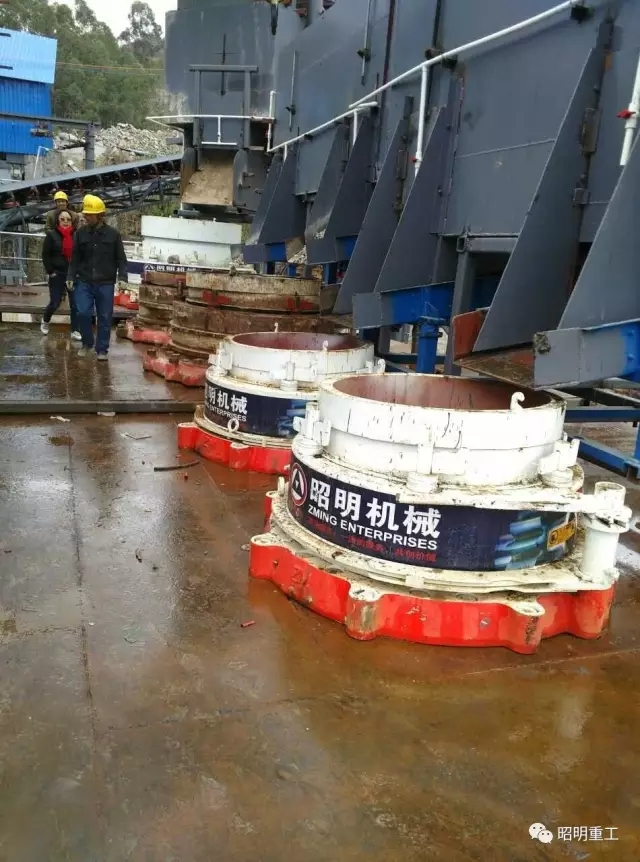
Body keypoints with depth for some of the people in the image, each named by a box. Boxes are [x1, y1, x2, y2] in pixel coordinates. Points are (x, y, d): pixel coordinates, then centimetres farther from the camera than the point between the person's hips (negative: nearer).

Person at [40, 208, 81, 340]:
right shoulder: (51, 235, -5)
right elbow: (45, 256, -5)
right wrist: (50, 272, -9)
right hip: (57, 275, -2)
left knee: (75, 304, 0)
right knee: (55, 303, 3)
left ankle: (75, 331, 9)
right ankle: (45, 321, 32)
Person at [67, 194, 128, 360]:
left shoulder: (113, 234, -3)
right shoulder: (81, 233, 2)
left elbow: (121, 259, 1)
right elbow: (75, 258, 9)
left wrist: (122, 277, -10)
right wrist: (71, 276, 1)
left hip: (105, 283, -1)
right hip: (84, 282, 1)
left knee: (105, 317, 4)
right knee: (83, 313, -6)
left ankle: (102, 349, 15)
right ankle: (87, 342, 17)